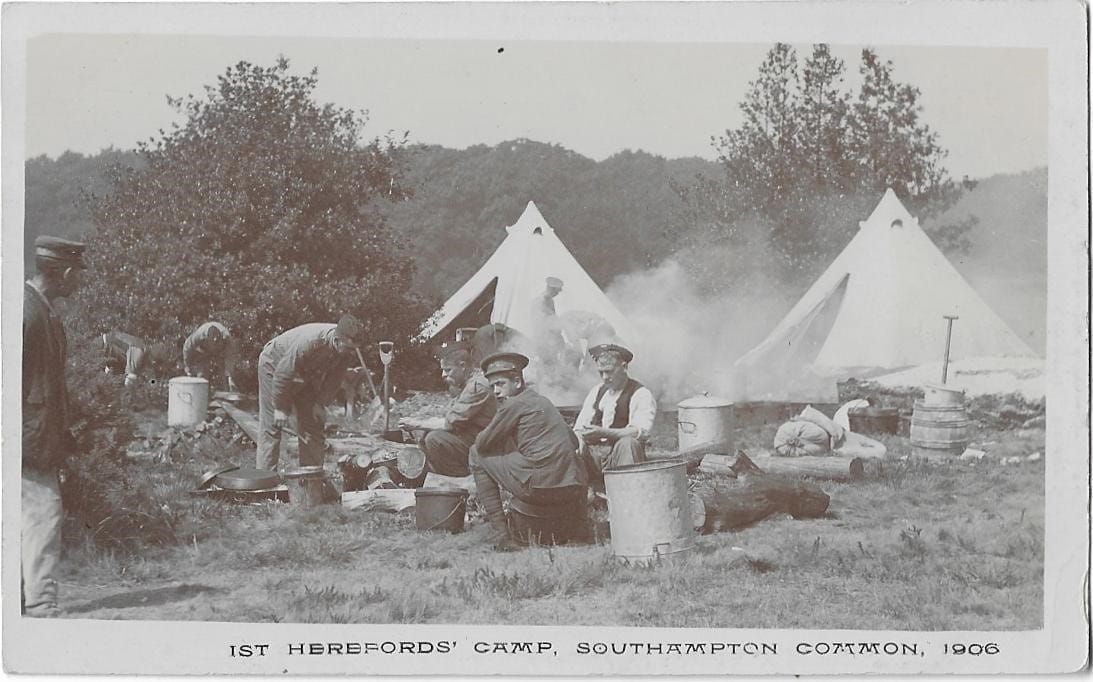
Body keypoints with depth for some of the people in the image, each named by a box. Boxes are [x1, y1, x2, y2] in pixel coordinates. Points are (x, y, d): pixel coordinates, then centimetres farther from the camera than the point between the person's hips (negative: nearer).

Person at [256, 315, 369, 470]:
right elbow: (283, 374, -32)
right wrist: (280, 407, -25)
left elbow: (334, 380, -5)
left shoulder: (348, 351, -21)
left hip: (306, 373, 6)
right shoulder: (309, 342, -41)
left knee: (313, 426, 1)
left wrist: (319, 403, -12)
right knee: (272, 426, -10)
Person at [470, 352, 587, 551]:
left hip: (540, 486, -8)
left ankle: (500, 535, 3)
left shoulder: (515, 403, -1)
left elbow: (482, 443, 0)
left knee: (477, 455, 8)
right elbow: (573, 441, 27)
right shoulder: (542, 402, 22)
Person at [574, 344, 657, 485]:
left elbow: (642, 431, -18)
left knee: (628, 442, -36)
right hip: (594, 455, 5)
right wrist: (579, 444, -11)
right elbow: (579, 427, 15)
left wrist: (604, 432, -30)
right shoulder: (597, 391, 19)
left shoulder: (641, 394, -1)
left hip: (620, 456, -4)